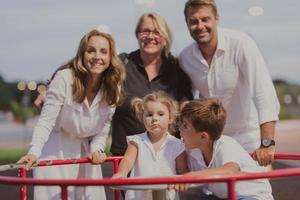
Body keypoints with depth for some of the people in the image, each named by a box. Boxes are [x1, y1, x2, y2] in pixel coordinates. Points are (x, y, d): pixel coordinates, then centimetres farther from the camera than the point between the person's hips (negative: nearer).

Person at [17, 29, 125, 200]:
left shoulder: (114, 88, -6)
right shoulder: (64, 78, -19)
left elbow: (103, 129, 2)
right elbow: (46, 121, -21)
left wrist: (96, 150, -15)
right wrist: (34, 152, -33)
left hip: (85, 153, 4)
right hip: (55, 152, -4)